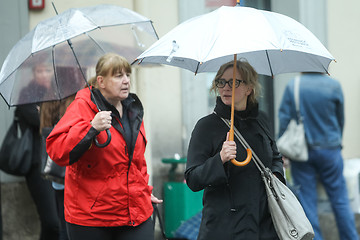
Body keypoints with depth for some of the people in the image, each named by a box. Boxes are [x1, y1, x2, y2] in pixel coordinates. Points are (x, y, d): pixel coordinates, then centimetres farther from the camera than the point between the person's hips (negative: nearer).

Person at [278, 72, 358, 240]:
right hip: (329, 150, 0)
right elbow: (340, 119, 6)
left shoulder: (292, 86, -8)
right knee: (339, 200, 9)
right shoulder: (334, 86, -7)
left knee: (307, 201, 6)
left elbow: (284, 120, -7)